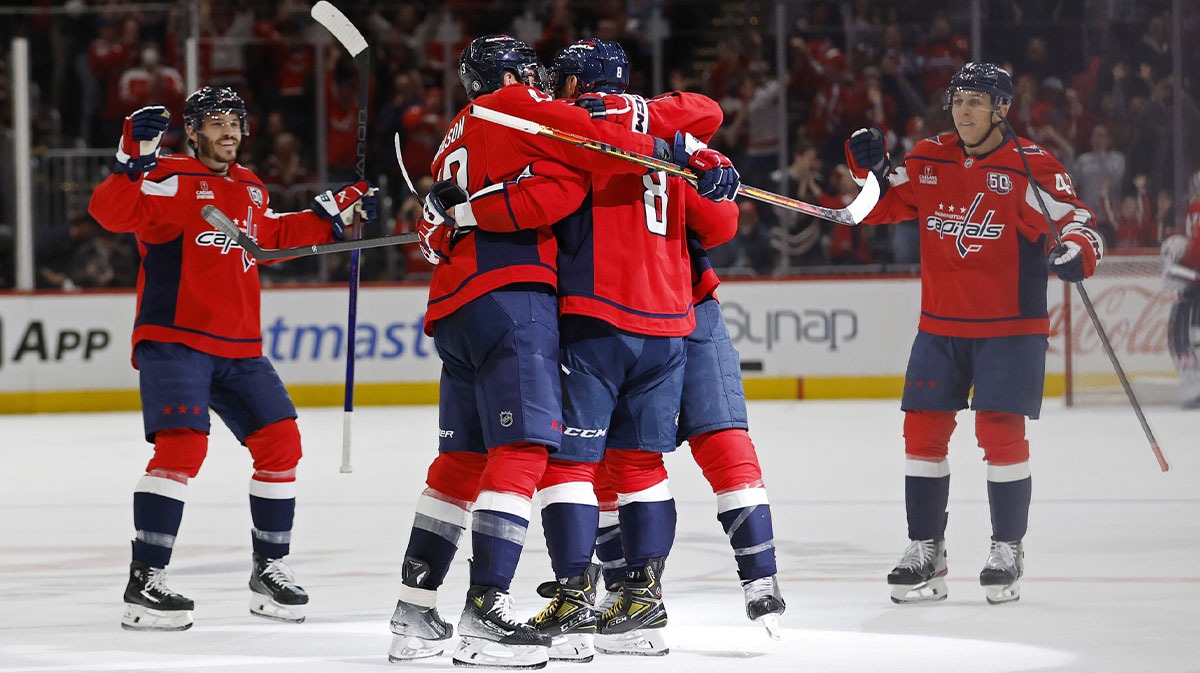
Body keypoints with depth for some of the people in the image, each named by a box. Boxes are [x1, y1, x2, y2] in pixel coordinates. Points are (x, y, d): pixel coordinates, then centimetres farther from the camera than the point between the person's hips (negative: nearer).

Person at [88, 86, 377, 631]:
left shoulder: (250, 190, 16)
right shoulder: (170, 180, -9)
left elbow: (274, 236, 35)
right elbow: (111, 212, -25)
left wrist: (334, 213, 31)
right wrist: (134, 162, -39)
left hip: (239, 348, 8)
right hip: (174, 340, -8)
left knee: (280, 442, 5)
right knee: (182, 444, -22)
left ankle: (270, 568, 20)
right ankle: (144, 582, -19)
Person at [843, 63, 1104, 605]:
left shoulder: (1030, 167, -10)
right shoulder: (929, 160, 5)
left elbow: (1078, 225, -14)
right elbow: (880, 208, 15)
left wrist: (1077, 251, -36)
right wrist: (869, 169, -5)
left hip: (1009, 328, -4)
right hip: (940, 327, 4)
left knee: (1001, 433, -7)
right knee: (923, 432, 2)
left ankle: (1007, 552, 7)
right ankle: (925, 552, 12)